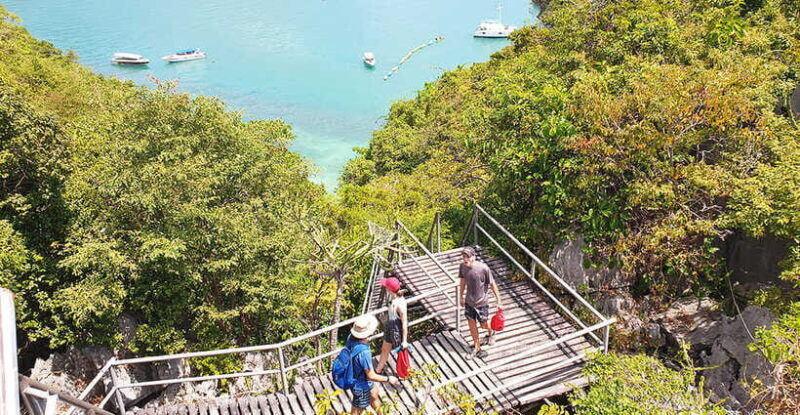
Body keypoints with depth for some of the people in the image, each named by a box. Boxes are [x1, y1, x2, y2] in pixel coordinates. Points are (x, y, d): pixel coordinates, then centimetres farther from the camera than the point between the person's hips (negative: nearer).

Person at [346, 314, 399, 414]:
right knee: (357, 411, 17)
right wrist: (388, 379, -15)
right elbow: (371, 376, -29)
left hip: (354, 377, 8)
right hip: (361, 386, -8)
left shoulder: (351, 337, -19)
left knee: (374, 395, 32)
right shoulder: (364, 353, -42)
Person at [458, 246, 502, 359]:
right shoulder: (462, 266, -12)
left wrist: (498, 301, -10)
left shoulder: (483, 268, -26)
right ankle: (476, 348, 32)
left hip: (481, 302, -4)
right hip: (469, 301, 4)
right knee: (471, 324, 12)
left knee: (483, 324, 12)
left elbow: (492, 284, -16)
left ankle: (491, 333, 50)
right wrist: (461, 296, 15)